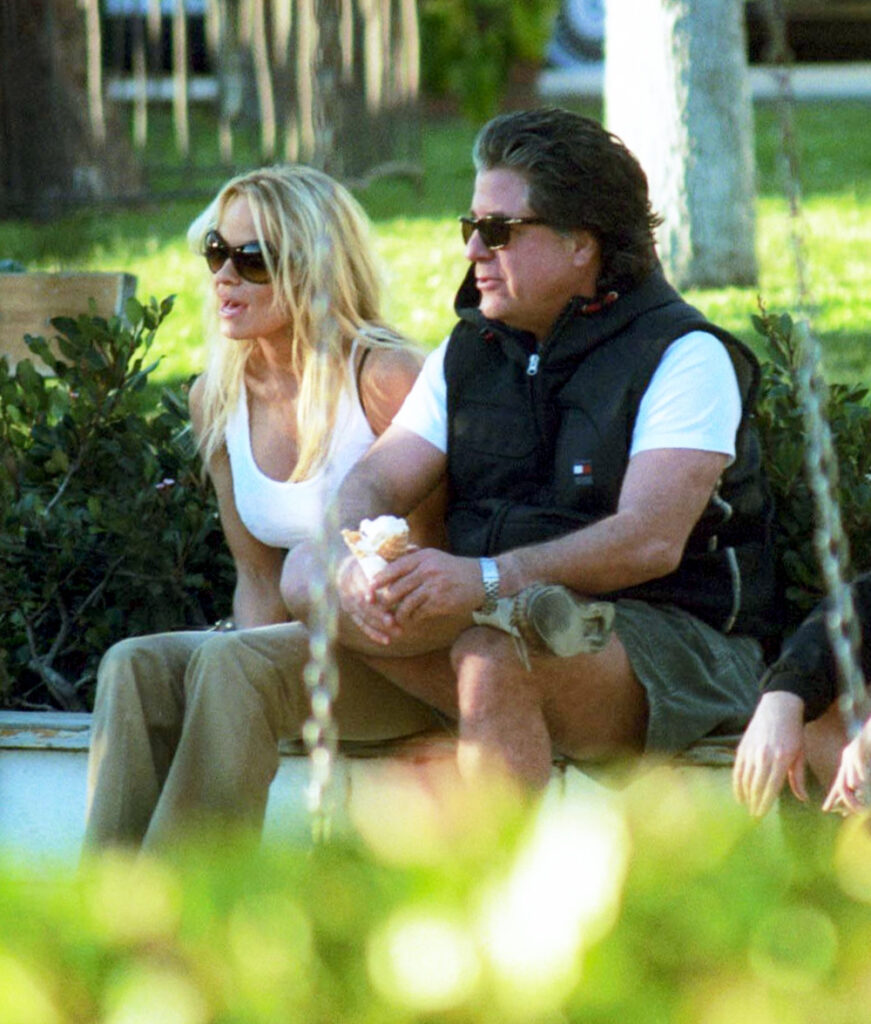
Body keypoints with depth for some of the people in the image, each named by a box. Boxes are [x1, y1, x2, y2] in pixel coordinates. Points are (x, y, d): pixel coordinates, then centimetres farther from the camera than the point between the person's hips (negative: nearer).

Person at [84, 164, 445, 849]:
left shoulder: (383, 377, -11)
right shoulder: (218, 399, 8)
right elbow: (260, 576, 12)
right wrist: (250, 650, -10)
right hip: (301, 644, 6)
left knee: (233, 663, -32)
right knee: (137, 668, -21)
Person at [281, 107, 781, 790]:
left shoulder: (682, 355, -7)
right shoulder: (470, 352, 14)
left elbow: (652, 541, -20)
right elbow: (371, 486, 6)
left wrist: (489, 578, -32)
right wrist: (356, 563, -20)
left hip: (675, 645, -6)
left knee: (495, 657, -37)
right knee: (307, 575, -17)